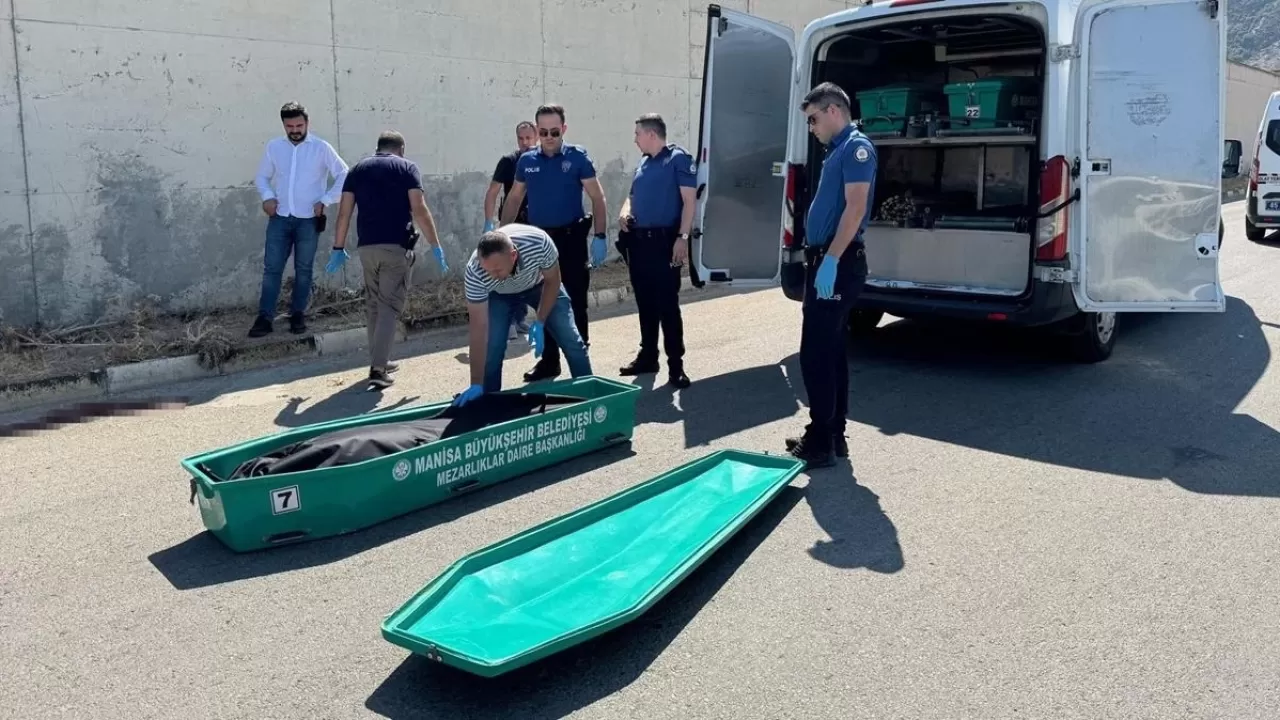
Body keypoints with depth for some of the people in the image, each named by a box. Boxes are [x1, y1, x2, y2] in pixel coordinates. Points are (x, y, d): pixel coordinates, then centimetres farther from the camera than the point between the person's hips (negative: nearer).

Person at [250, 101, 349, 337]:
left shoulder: (321, 148, -4)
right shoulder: (273, 146, 4)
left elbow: (344, 176, -4)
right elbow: (261, 176, 15)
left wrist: (324, 201, -10)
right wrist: (267, 196, -4)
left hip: (308, 220, -2)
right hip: (280, 219, 2)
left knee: (303, 270, 7)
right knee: (271, 268, -1)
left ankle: (298, 315, 17)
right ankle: (265, 318, 1)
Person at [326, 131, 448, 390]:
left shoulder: (358, 169, 14)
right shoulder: (406, 167, 3)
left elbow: (344, 212, 8)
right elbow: (419, 210, -8)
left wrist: (338, 247, 15)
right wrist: (436, 246, -4)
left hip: (367, 247, 4)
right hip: (396, 246, -4)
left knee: (373, 304, 18)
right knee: (390, 306, -3)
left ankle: (379, 361, 25)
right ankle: (378, 369, -11)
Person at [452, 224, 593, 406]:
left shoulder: (539, 242, -41)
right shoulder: (474, 273, -39)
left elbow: (552, 281, -18)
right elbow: (479, 329, -34)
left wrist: (540, 323, -24)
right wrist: (476, 385, -35)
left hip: (540, 285, 1)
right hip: (498, 295, 0)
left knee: (572, 341, -4)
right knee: (491, 349, -14)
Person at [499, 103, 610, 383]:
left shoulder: (577, 157, -4)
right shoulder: (527, 161, 7)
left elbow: (597, 197, -5)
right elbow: (514, 199, 15)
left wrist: (600, 237, -12)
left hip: (571, 238, -4)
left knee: (575, 302, 0)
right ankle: (549, 360, 20)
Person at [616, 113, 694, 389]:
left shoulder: (678, 158, -5)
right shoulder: (643, 162, 17)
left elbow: (689, 201, -11)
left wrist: (682, 238, -19)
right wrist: (624, 212, 3)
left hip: (664, 241, -8)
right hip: (638, 241, 8)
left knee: (667, 304, -7)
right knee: (645, 303, 13)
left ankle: (676, 364, -3)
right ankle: (648, 356, 23)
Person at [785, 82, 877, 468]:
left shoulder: (857, 147, -11)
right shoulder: (837, 150, 18)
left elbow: (855, 207, -21)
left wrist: (830, 260, -26)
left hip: (838, 265, -10)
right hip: (824, 262, 10)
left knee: (816, 355, -8)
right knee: (831, 352, 13)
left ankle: (821, 442, -1)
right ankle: (832, 435, 20)